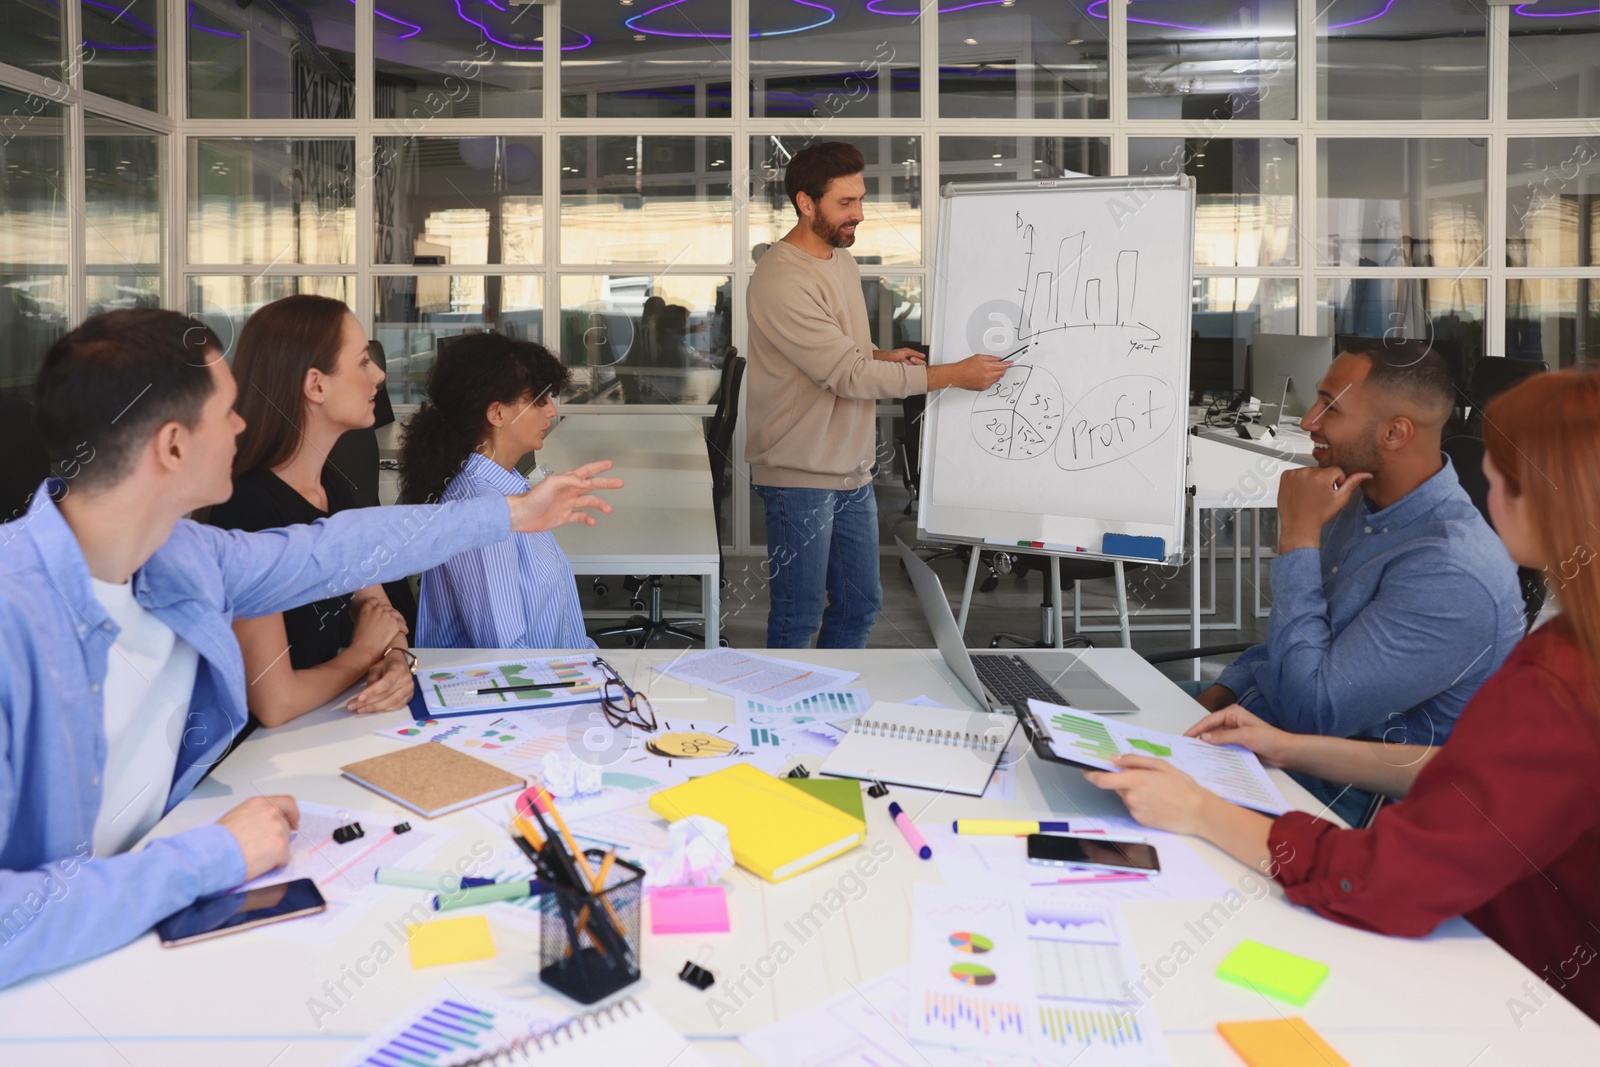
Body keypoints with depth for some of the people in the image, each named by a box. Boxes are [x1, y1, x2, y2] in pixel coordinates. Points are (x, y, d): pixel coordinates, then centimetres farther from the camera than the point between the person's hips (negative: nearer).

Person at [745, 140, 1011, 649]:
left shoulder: (840, 257, 10)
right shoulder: (781, 281, -20)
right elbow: (848, 375, -23)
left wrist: (882, 356, 1)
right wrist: (953, 375, -21)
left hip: (852, 472, 9)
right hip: (800, 477, -9)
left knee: (861, 604, 15)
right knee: (799, 617, 2)